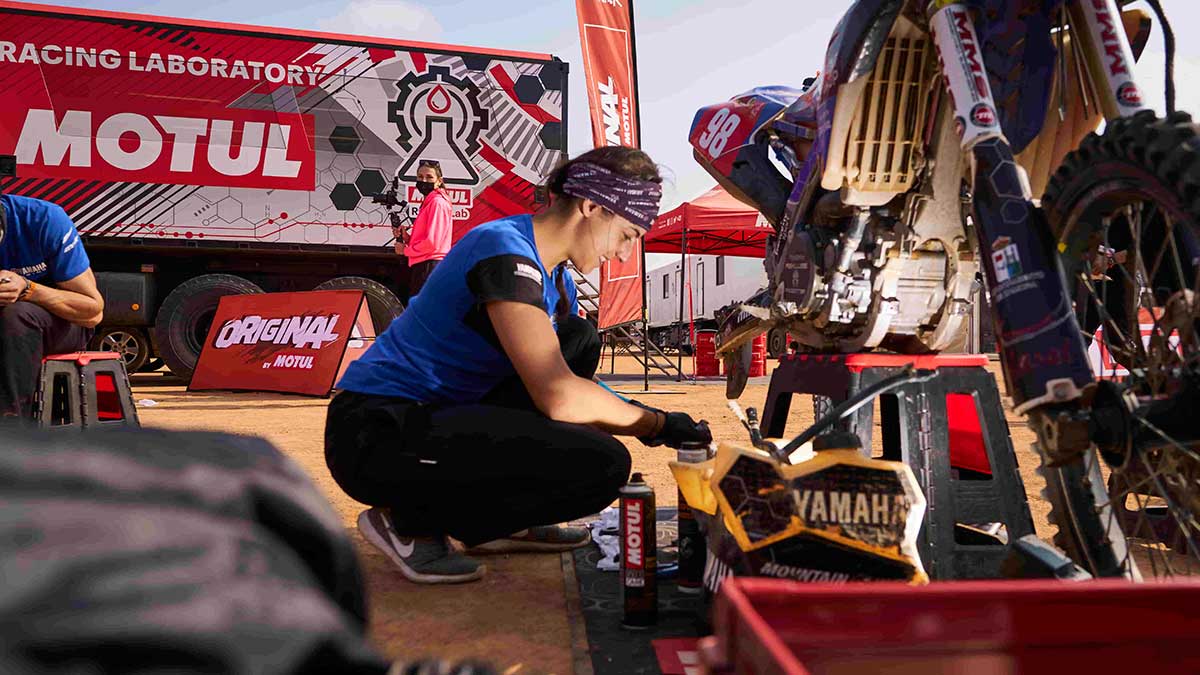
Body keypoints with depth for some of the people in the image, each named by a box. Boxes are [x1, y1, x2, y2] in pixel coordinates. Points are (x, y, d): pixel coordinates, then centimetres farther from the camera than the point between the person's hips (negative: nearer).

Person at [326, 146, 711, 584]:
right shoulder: (505, 251, -19)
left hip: (430, 414, 10)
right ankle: (410, 521, -5)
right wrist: (662, 426, -14)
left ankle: (495, 523, 10)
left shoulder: (552, 275, 11)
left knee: (579, 339, 12)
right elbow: (558, 396, -27)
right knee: (600, 464, -21)